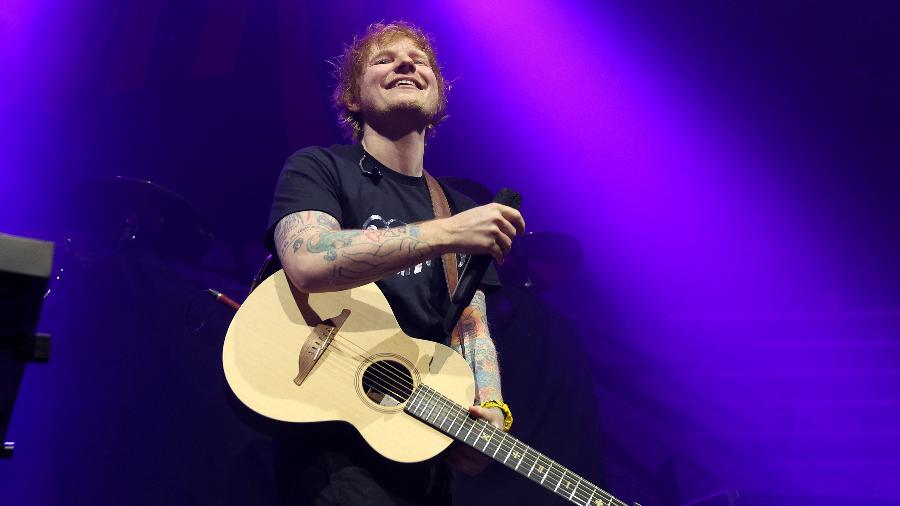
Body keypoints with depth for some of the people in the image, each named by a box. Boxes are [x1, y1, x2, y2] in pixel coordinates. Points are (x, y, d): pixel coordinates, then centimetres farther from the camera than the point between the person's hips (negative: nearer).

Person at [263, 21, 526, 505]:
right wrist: (448, 234, -22)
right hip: (331, 438, -6)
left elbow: (471, 326, 10)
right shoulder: (318, 168, -1)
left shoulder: (459, 208, 15)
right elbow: (305, 261, -22)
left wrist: (490, 409, -10)